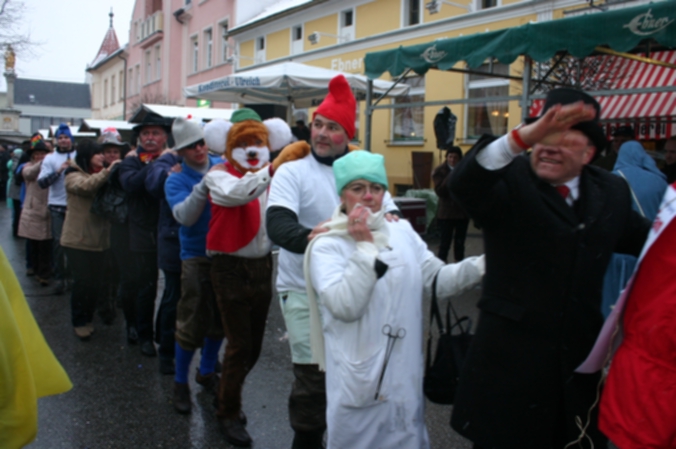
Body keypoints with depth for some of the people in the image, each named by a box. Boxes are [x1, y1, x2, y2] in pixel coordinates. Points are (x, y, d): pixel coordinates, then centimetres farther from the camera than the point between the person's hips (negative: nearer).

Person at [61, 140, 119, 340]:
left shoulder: (100, 176, 15)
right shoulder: (74, 175, -6)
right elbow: (85, 186, -29)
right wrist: (107, 172, -33)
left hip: (98, 239, 6)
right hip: (78, 239, -6)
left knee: (96, 282, 7)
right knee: (83, 282, -3)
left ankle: (88, 319, 22)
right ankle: (79, 322, 11)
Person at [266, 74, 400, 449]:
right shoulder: (292, 172, -5)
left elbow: (390, 211, 1)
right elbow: (276, 222, -20)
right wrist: (306, 237, -42)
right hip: (304, 291, -3)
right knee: (313, 374, -3)